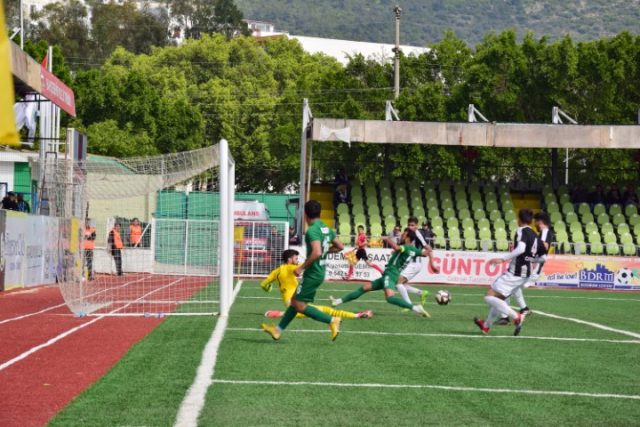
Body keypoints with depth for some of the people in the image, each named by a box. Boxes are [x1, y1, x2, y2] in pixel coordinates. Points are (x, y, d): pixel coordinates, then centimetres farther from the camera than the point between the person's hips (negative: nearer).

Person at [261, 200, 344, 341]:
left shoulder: (312, 230, -19)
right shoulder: (326, 229, 8)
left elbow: (316, 253, -31)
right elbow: (340, 246, 15)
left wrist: (301, 268, -21)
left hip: (312, 273, -10)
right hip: (320, 272, 10)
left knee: (299, 305, -3)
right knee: (295, 301, 17)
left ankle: (332, 320, -8)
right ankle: (278, 329, 26)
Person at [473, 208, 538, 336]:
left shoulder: (521, 231, -11)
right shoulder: (535, 236, 13)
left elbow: (521, 248, -29)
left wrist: (503, 259, -30)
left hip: (514, 273, -9)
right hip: (525, 274, 9)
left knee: (489, 297, -9)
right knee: (499, 298, 25)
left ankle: (516, 316, -20)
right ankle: (486, 325, 37)